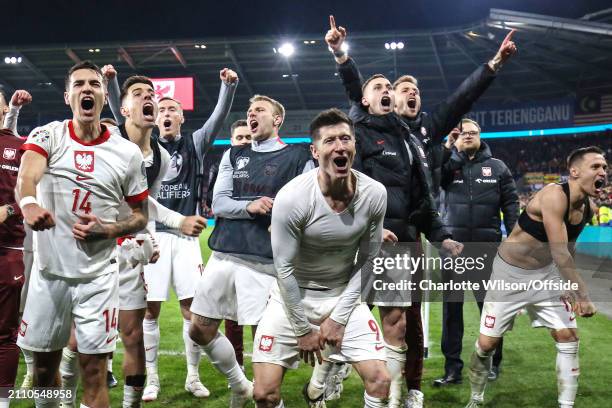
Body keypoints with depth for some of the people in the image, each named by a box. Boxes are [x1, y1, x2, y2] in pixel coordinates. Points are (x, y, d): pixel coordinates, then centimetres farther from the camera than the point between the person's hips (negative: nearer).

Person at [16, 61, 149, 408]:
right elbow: (28, 175, -25)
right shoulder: (48, 135, -4)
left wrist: (107, 229, -14)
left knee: (94, 369, 1)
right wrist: (29, 203, -48)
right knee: (44, 363, 14)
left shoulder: (128, 153, -1)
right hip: (49, 269, 1)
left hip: (98, 273, -1)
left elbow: (141, 216, 6)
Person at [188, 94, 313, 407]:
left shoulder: (298, 159, 2)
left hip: (264, 261, -5)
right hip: (224, 255, 5)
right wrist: (249, 207, -11)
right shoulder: (233, 156, 15)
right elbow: (218, 203, 6)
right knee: (200, 331, 10)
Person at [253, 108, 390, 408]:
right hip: (293, 296, -2)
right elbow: (284, 268, -14)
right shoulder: (292, 197, -23)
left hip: (344, 295, 3)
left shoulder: (374, 194, -12)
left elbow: (367, 262, -2)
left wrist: (339, 317, -4)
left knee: (380, 383, -6)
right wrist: (302, 329, -8)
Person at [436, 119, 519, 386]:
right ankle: (452, 368, 9)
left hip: (486, 246, 0)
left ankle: (493, 363, 22)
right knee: (451, 307, 2)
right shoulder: (449, 165, 8)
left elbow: (510, 204, 6)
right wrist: (447, 146, -10)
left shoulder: (497, 167, 8)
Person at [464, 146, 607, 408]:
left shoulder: (588, 208, -3)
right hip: (511, 273, -7)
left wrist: (572, 286, 10)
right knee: (487, 344, 0)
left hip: (547, 274, 7)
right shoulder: (554, 195, -27)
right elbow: (559, 252, -30)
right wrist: (583, 295, -29)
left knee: (569, 337, -1)